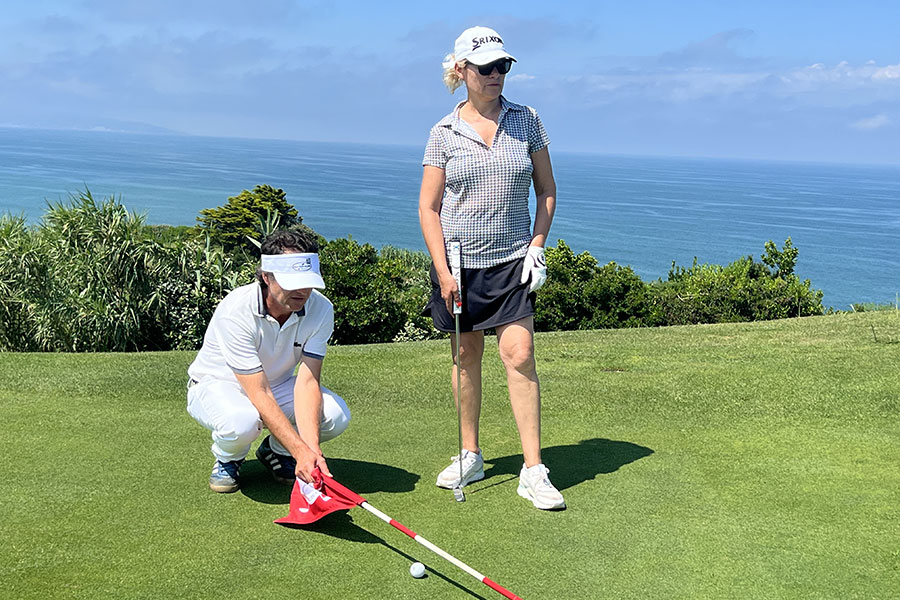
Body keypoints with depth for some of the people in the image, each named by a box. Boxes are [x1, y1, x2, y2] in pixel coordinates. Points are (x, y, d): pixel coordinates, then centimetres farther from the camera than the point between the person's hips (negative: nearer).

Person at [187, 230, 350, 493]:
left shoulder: (321, 308, -19)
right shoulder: (236, 311, -33)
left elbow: (307, 381, -23)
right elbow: (259, 395, -36)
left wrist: (311, 448, -38)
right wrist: (301, 451, -43)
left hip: (277, 383, 4)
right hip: (217, 384, -4)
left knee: (336, 415, -23)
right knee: (241, 422, -39)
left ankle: (275, 451, 8)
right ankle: (227, 460, 0)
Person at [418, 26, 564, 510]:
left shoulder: (527, 120, 5)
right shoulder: (444, 133, 1)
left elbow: (546, 190, 12)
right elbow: (428, 206, 2)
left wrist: (538, 244, 0)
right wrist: (442, 270, -6)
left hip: (512, 259, 0)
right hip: (458, 260, 0)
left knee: (519, 356, -9)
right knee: (466, 357, 9)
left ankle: (533, 472, -4)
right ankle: (470, 456, 25)